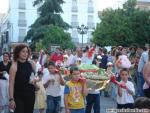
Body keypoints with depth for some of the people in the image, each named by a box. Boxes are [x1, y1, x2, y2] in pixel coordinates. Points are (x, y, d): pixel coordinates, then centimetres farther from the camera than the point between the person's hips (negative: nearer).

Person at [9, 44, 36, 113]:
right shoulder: (14, 66, -10)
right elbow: (11, 84, -13)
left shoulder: (31, 65, 4)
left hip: (30, 95, 5)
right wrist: (11, 99, -19)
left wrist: (35, 80, -4)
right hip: (18, 95, -5)